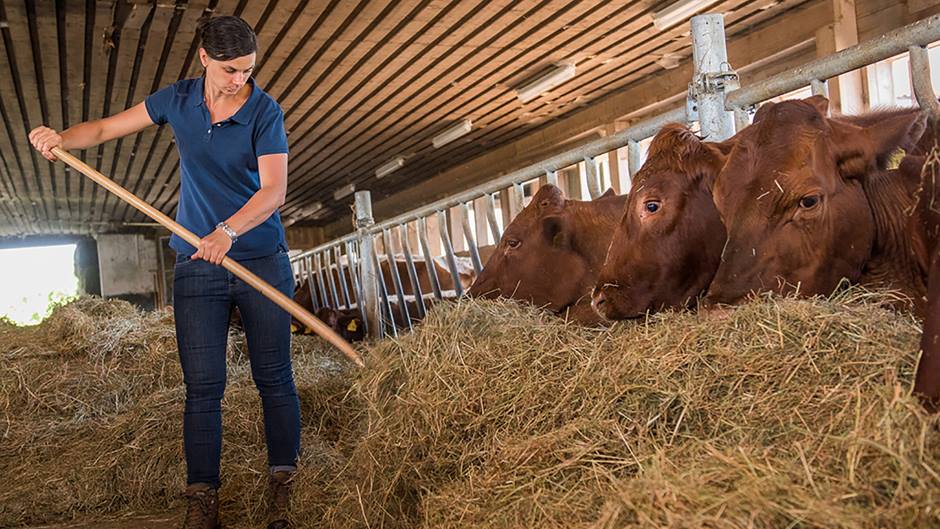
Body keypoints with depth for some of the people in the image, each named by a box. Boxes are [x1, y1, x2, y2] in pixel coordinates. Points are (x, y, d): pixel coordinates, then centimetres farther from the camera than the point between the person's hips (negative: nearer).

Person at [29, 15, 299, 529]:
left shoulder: (264, 111, -9)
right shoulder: (178, 99, 3)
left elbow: (274, 189, -20)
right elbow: (107, 127, 10)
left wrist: (228, 231, -35)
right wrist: (62, 137, -11)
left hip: (262, 260, -2)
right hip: (197, 263, 2)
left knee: (274, 377, 3)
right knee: (202, 386, 0)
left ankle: (282, 486, 17)